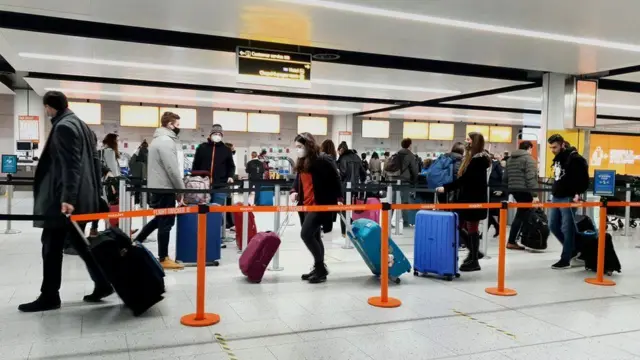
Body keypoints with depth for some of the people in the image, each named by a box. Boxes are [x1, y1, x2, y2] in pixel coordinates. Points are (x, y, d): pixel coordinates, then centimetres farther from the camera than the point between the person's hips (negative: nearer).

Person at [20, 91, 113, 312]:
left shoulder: (63, 127, -12)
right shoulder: (80, 125, 17)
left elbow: (70, 165, -21)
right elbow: (93, 161, 19)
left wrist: (67, 198, -26)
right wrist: (95, 192, 21)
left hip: (63, 198, -10)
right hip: (83, 196, 10)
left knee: (52, 245, -1)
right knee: (78, 241, 14)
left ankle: (49, 296, 6)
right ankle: (102, 284, 15)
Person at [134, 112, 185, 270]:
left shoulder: (159, 139, 17)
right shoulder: (166, 141, -16)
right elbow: (172, 169, -21)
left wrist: (177, 189, 17)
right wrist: (181, 189, -11)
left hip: (156, 187, 10)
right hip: (164, 188, -10)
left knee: (159, 219, 22)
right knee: (166, 222, -2)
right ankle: (164, 259, 5)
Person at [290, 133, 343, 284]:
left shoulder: (323, 160, -13)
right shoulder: (301, 162, 11)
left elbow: (335, 179, -10)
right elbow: (299, 179, 18)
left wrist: (338, 199, -15)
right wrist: (294, 191, -1)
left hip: (320, 205, -9)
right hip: (305, 205, 9)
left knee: (306, 234, -15)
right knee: (314, 236, 14)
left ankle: (321, 267, -2)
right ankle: (318, 268, 25)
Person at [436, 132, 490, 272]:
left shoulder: (479, 159, -15)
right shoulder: (472, 157, 16)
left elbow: (465, 178, -21)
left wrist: (446, 188, -22)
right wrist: (447, 187, 6)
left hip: (474, 200, -9)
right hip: (467, 198, 9)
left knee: (472, 229, -1)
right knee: (462, 227, 12)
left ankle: (474, 262, 9)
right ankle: (474, 252, 28)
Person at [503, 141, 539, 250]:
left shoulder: (510, 159, 17)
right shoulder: (528, 158, -7)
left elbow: (505, 177, 18)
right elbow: (531, 178, -17)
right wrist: (534, 194, -18)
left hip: (514, 190, 8)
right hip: (524, 191, -8)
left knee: (523, 213, 14)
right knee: (521, 215, -1)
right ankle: (511, 242, 1)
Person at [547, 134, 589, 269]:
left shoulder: (574, 158, -13)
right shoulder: (557, 158, 14)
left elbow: (584, 179, -15)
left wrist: (578, 193, -22)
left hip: (568, 198, -9)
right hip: (556, 197, 9)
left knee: (567, 229, -3)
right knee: (553, 226, 12)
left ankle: (565, 259, 5)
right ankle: (571, 249, 29)